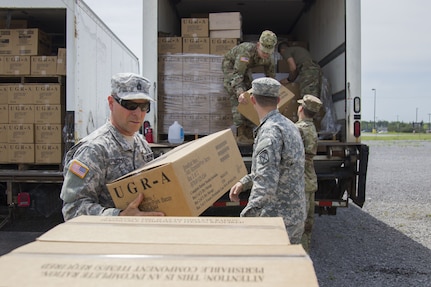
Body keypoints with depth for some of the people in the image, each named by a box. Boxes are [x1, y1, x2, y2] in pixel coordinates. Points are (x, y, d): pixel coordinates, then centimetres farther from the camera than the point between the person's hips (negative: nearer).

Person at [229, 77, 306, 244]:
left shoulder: (270, 131, -20)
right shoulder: (288, 125, 11)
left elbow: (266, 184, -30)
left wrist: (244, 220, -35)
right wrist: (244, 182, 12)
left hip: (277, 217, -10)